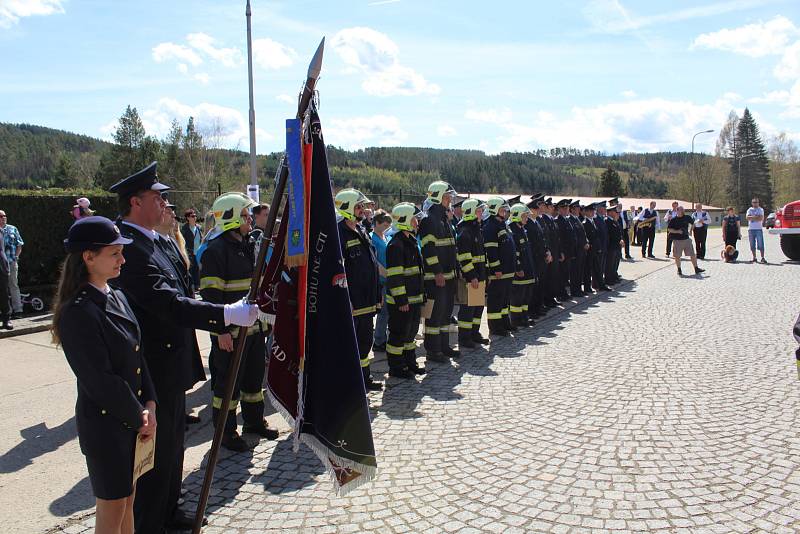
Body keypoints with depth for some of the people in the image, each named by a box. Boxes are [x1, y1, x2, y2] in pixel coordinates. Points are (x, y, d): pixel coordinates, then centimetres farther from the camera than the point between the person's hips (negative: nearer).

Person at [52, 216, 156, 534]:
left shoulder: (117, 298, 4)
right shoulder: (77, 313, -21)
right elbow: (100, 381, -21)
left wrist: (149, 405, -3)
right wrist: (139, 417, -11)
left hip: (134, 419, 8)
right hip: (105, 423, -7)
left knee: (128, 499, 20)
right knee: (112, 508, 9)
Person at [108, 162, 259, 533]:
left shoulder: (148, 240, 9)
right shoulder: (129, 248, -24)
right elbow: (171, 305, -32)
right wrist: (227, 314, -34)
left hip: (168, 365, 11)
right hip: (154, 371, -11)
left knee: (172, 444, 23)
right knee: (155, 452, 4)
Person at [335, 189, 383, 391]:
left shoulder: (361, 231, 14)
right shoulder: (339, 234, -15)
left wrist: (377, 294, 18)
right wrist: (345, 301, -22)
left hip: (367, 302, 9)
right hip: (352, 302, -9)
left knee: (365, 340, 19)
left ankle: (365, 378, 32)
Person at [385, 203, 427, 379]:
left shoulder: (411, 241, 14)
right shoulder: (396, 244, -17)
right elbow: (394, 276, -21)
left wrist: (421, 294, 23)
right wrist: (401, 300, -22)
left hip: (414, 298, 10)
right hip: (400, 301, -10)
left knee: (411, 331, 18)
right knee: (398, 334, 0)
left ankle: (410, 363, 30)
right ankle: (395, 367, 11)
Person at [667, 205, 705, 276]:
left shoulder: (687, 217, 6)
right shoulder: (673, 219, -5)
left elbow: (693, 223, 25)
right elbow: (669, 229, -6)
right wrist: (677, 231, -16)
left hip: (687, 239, 3)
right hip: (677, 240, -3)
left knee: (693, 255, 3)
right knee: (677, 256, 1)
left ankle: (696, 269, 11)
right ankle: (679, 270, 15)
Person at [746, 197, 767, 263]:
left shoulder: (761, 209, 7)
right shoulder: (749, 210, 12)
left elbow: (761, 218, -8)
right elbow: (747, 217, -5)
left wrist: (752, 217, -6)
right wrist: (756, 217, -11)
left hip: (759, 229, -2)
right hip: (751, 229, 2)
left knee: (760, 244, -7)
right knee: (752, 245, 4)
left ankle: (762, 258, -6)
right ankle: (754, 258, 11)